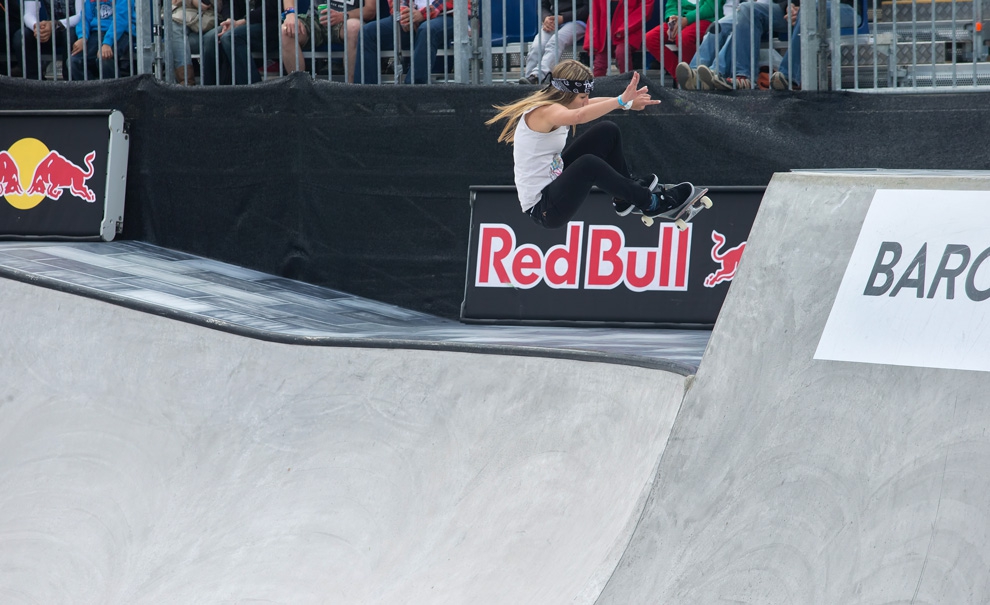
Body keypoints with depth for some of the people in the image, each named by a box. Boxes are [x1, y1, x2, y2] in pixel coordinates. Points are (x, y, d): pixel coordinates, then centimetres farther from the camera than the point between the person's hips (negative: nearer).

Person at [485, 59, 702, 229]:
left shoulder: (554, 102, 1)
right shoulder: (544, 112, -28)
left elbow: (592, 103, -7)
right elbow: (579, 116, -48)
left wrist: (629, 101, -23)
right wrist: (622, 101, -50)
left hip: (553, 181, 10)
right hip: (541, 208, -10)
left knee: (608, 132, 6)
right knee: (588, 165, -35)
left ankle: (626, 197, 17)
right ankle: (650, 203, -14)